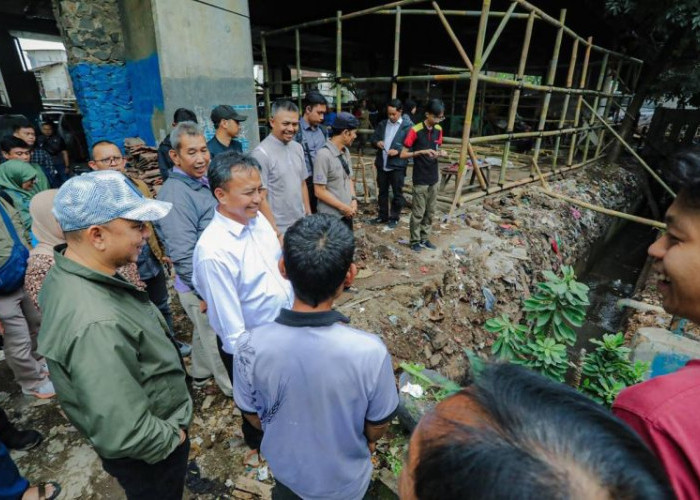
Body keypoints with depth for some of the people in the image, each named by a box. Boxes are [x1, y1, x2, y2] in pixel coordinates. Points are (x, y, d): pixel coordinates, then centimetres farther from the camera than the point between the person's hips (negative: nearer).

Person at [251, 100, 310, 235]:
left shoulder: (298, 148, 5)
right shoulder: (262, 153, -15)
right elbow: (261, 198, -15)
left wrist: (309, 215, 10)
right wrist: (274, 232, -15)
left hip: (301, 225, 6)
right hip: (279, 230, -6)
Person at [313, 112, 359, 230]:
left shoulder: (346, 151, 5)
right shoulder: (324, 154, -19)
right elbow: (319, 191, -19)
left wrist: (353, 200, -1)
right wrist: (343, 207, -13)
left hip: (346, 213, 7)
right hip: (331, 216, -7)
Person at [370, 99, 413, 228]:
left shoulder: (408, 125, -6)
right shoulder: (382, 124, 11)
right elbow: (373, 139, 14)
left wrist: (398, 151, -23)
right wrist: (377, 143, -8)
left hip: (397, 165, -5)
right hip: (381, 164, 5)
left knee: (397, 193, 6)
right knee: (382, 192, 15)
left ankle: (394, 218, 19)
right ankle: (383, 215, 28)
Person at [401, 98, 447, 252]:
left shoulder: (438, 130, 5)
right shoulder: (415, 130, -15)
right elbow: (403, 154, -14)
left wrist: (440, 153, -6)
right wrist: (423, 151, -26)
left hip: (434, 178, 6)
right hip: (420, 179, -6)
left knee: (430, 211, 13)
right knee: (418, 212, 2)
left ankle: (424, 238, 27)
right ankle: (415, 241, 18)